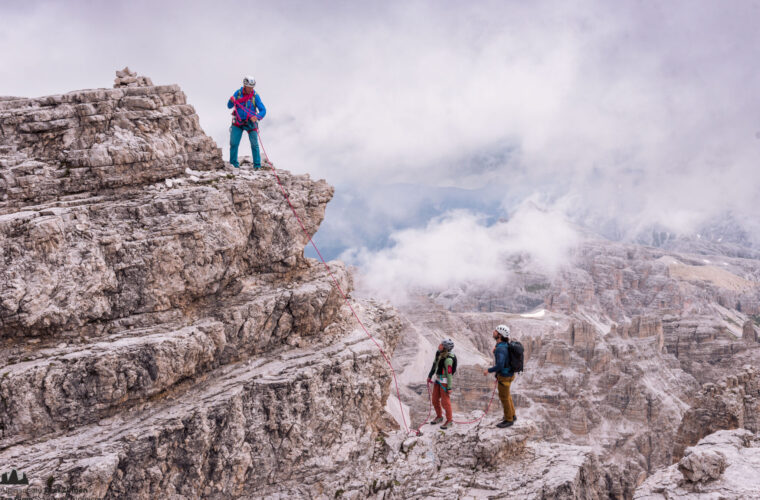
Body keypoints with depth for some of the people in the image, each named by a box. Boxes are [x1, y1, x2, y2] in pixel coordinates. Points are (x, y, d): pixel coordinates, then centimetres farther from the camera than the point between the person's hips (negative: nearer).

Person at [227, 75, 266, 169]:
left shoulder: (255, 96, -9)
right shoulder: (238, 93, -4)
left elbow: (263, 110, -11)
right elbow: (229, 106, -1)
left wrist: (257, 117, -30)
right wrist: (231, 101, -24)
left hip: (250, 123, -1)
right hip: (238, 123, 2)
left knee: (254, 144, -8)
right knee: (233, 143, -4)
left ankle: (257, 164, 1)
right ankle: (233, 163, 10)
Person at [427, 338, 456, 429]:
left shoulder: (448, 359, -26)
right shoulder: (438, 354, 0)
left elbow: (449, 373, -23)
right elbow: (434, 364, 15)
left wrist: (449, 387, -21)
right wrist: (430, 376, 23)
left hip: (445, 381, -8)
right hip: (438, 380, 8)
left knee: (445, 401, 2)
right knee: (435, 400, 17)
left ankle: (450, 420, 19)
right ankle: (439, 417, 36)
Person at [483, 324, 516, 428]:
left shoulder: (500, 349, -31)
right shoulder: (505, 344, -1)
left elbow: (499, 366, -38)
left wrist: (489, 371, -24)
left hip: (504, 377, -9)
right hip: (508, 373, 9)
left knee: (504, 397, 7)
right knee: (506, 395, 25)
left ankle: (508, 420, 22)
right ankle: (512, 415, 41)